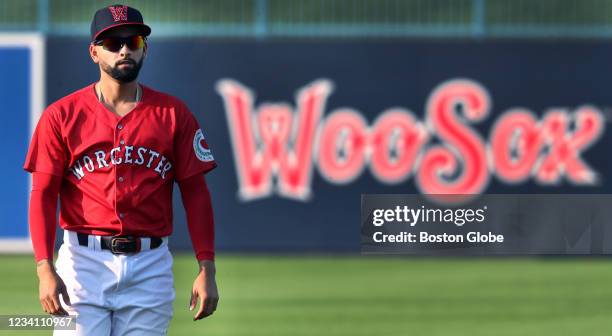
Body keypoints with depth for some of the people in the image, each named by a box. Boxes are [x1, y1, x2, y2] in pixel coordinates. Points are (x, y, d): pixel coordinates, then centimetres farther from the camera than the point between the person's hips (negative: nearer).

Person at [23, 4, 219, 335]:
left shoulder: (173, 114, 8)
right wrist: (45, 269, -14)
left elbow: (195, 192, 6)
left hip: (150, 267, 2)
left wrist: (206, 269, -3)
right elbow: (43, 195, -1)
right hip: (84, 262, -1)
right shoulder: (61, 115, 3)